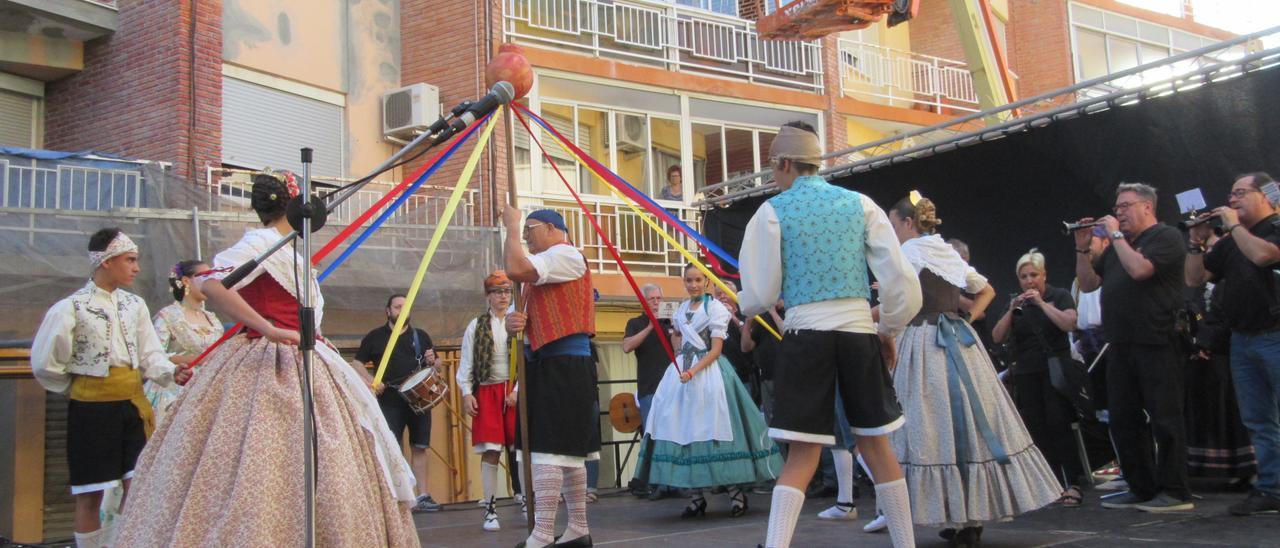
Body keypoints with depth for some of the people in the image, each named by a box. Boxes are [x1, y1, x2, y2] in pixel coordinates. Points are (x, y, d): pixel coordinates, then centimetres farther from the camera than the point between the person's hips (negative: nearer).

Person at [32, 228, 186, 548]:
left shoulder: (135, 305, 5)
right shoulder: (70, 308, -9)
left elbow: (149, 355, 4)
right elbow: (45, 364, -3)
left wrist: (172, 373, -13)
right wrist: (78, 388, 3)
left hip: (134, 405, 4)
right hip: (91, 410, -4)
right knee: (90, 495, 6)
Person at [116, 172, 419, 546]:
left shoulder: (280, 247, 17)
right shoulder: (263, 242, -11)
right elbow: (210, 284, -24)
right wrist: (268, 329, -26)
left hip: (293, 364, 10)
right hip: (271, 366, -10)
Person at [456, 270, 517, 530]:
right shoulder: (476, 326, 6)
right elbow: (466, 363, 5)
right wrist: (466, 393, -3)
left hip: (516, 392, 0)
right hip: (487, 393, 0)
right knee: (490, 452, -1)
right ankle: (490, 510, 7)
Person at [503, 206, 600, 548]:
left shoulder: (566, 254, -7)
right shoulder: (546, 265, 24)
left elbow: (515, 269, -23)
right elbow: (533, 317, 21)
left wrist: (512, 225, -9)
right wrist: (514, 321, -3)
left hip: (563, 364, -10)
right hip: (549, 364, 10)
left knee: (549, 448, -13)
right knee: (568, 449, 12)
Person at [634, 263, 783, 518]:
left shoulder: (716, 308, -4)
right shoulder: (682, 308, 15)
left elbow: (716, 349, -10)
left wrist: (693, 371, -21)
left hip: (708, 371, -6)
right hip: (682, 370, 6)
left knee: (713, 428, -9)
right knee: (685, 430, 2)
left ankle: (736, 493, -1)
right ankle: (695, 497, 8)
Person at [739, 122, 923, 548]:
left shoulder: (772, 212, 0)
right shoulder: (861, 204, 7)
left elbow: (761, 294, 0)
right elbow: (900, 278, 3)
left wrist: (743, 306, 22)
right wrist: (889, 329, 18)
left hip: (805, 336, -2)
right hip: (859, 333, 2)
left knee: (802, 454, 0)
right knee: (875, 444, 16)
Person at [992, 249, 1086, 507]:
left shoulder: (1060, 296, 2)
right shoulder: (1017, 303, 12)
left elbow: (1069, 324, -16)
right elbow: (997, 337, 3)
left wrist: (1041, 303, -18)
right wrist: (1011, 311, -9)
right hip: (1026, 374, 4)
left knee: (1058, 425, -13)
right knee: (1037, 429, 0)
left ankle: (1072, 484, -11)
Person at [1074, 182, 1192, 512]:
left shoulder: (1166, 237, -4)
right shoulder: (1116, 246, 20)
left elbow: (1139, 269, -21)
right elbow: (1087, 284, 17)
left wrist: (1115, 235, -10)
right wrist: (1083, 249, 5)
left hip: (1156, 344, -8)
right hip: (1121, 345, 8)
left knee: (1164, 419, -4)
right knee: (1123, 420, 10)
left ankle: (1175, 492, 3)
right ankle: (1141, 489, 19)